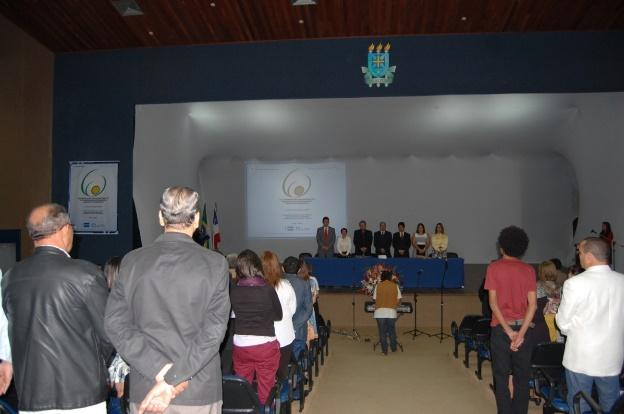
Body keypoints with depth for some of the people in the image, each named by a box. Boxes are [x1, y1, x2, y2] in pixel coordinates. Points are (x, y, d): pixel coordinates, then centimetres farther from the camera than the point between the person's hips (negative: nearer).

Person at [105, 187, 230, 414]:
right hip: (199, 393, -2)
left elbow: (116, 324, -6)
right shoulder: (215, 264, -9)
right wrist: (172, 379, -13)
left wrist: (160, 370, -10)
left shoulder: (132, 261, -2)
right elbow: (213, 331, -14)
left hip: (144, 389, 2)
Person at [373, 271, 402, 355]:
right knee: (392, 332, 16)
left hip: (380, 312, -1)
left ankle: (384, 351, 11)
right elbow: (399, 300, 2)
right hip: (391, 312, 1)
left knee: (382, 332, 7)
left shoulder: (378, 286, 4)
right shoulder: (395, 286, 4)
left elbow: (375, 299, 4)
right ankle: (393, 349, 27)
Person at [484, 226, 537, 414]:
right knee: (522, 377, 13)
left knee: (501, 378, 8)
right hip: (524, 327, 2)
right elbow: (532, 304, -8)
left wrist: (509, 331, -11)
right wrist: (521, 333, -12)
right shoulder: (529, 270, 0)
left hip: (501, 328, -2)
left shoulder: (494, 267, -5)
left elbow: (493, 302, -11)